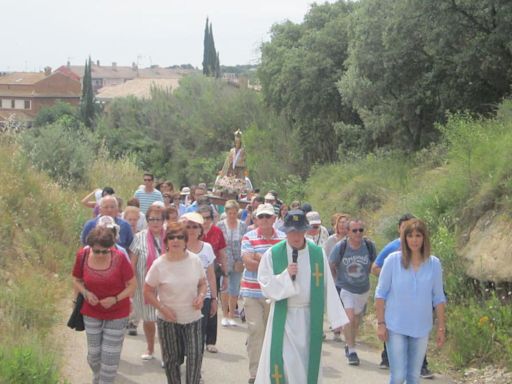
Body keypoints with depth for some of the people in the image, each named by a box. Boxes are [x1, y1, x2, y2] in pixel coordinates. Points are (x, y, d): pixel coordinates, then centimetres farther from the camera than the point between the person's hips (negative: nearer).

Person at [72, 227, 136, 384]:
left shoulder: (119, 258, -21)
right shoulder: (83, 255, -14)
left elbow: (132, 285, -10)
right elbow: (76, 280, 2)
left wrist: (115, 299, -24)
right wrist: (85, 293, -17)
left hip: (117, 314, -2)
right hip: (92, 313, 2)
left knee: (110, 356, 0)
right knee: (93, 353, 13)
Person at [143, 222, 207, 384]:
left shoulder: (195, 260, -4)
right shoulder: (159, 265, -12)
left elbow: (202, 283, 9)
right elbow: (148, 292, -6)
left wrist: (201, 296, -11)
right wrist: (162, 308, -17)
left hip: (193, 318, 1)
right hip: (168, 320, -1)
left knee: (195, 355, -9)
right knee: (172, 358, 11)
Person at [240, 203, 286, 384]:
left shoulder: (283, 238, 3)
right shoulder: (248, 238, -4)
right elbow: (249, 264, -14)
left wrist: (260, 257, -15)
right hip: (252, 292, -2)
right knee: (256, 330, -7)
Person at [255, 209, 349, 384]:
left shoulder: (318, 254, -2)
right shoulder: (272, 254, -6)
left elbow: (328, 288, 0)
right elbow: (266, 286, -7)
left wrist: (336, 318, 0)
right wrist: (286, 275, -21)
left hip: (310, 318, 2)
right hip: (283, 318, -2)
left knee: (307, 361, 9)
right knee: (283, 361, -4)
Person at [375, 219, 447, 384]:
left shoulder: (434, 263, -1)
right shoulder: (393, 260, -7)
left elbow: (438, 298, 6)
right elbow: (380, 293, -2)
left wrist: (441, 328, 5)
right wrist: (381, 323, -5)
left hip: (421, 328, 2)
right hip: (396, 327, -2)